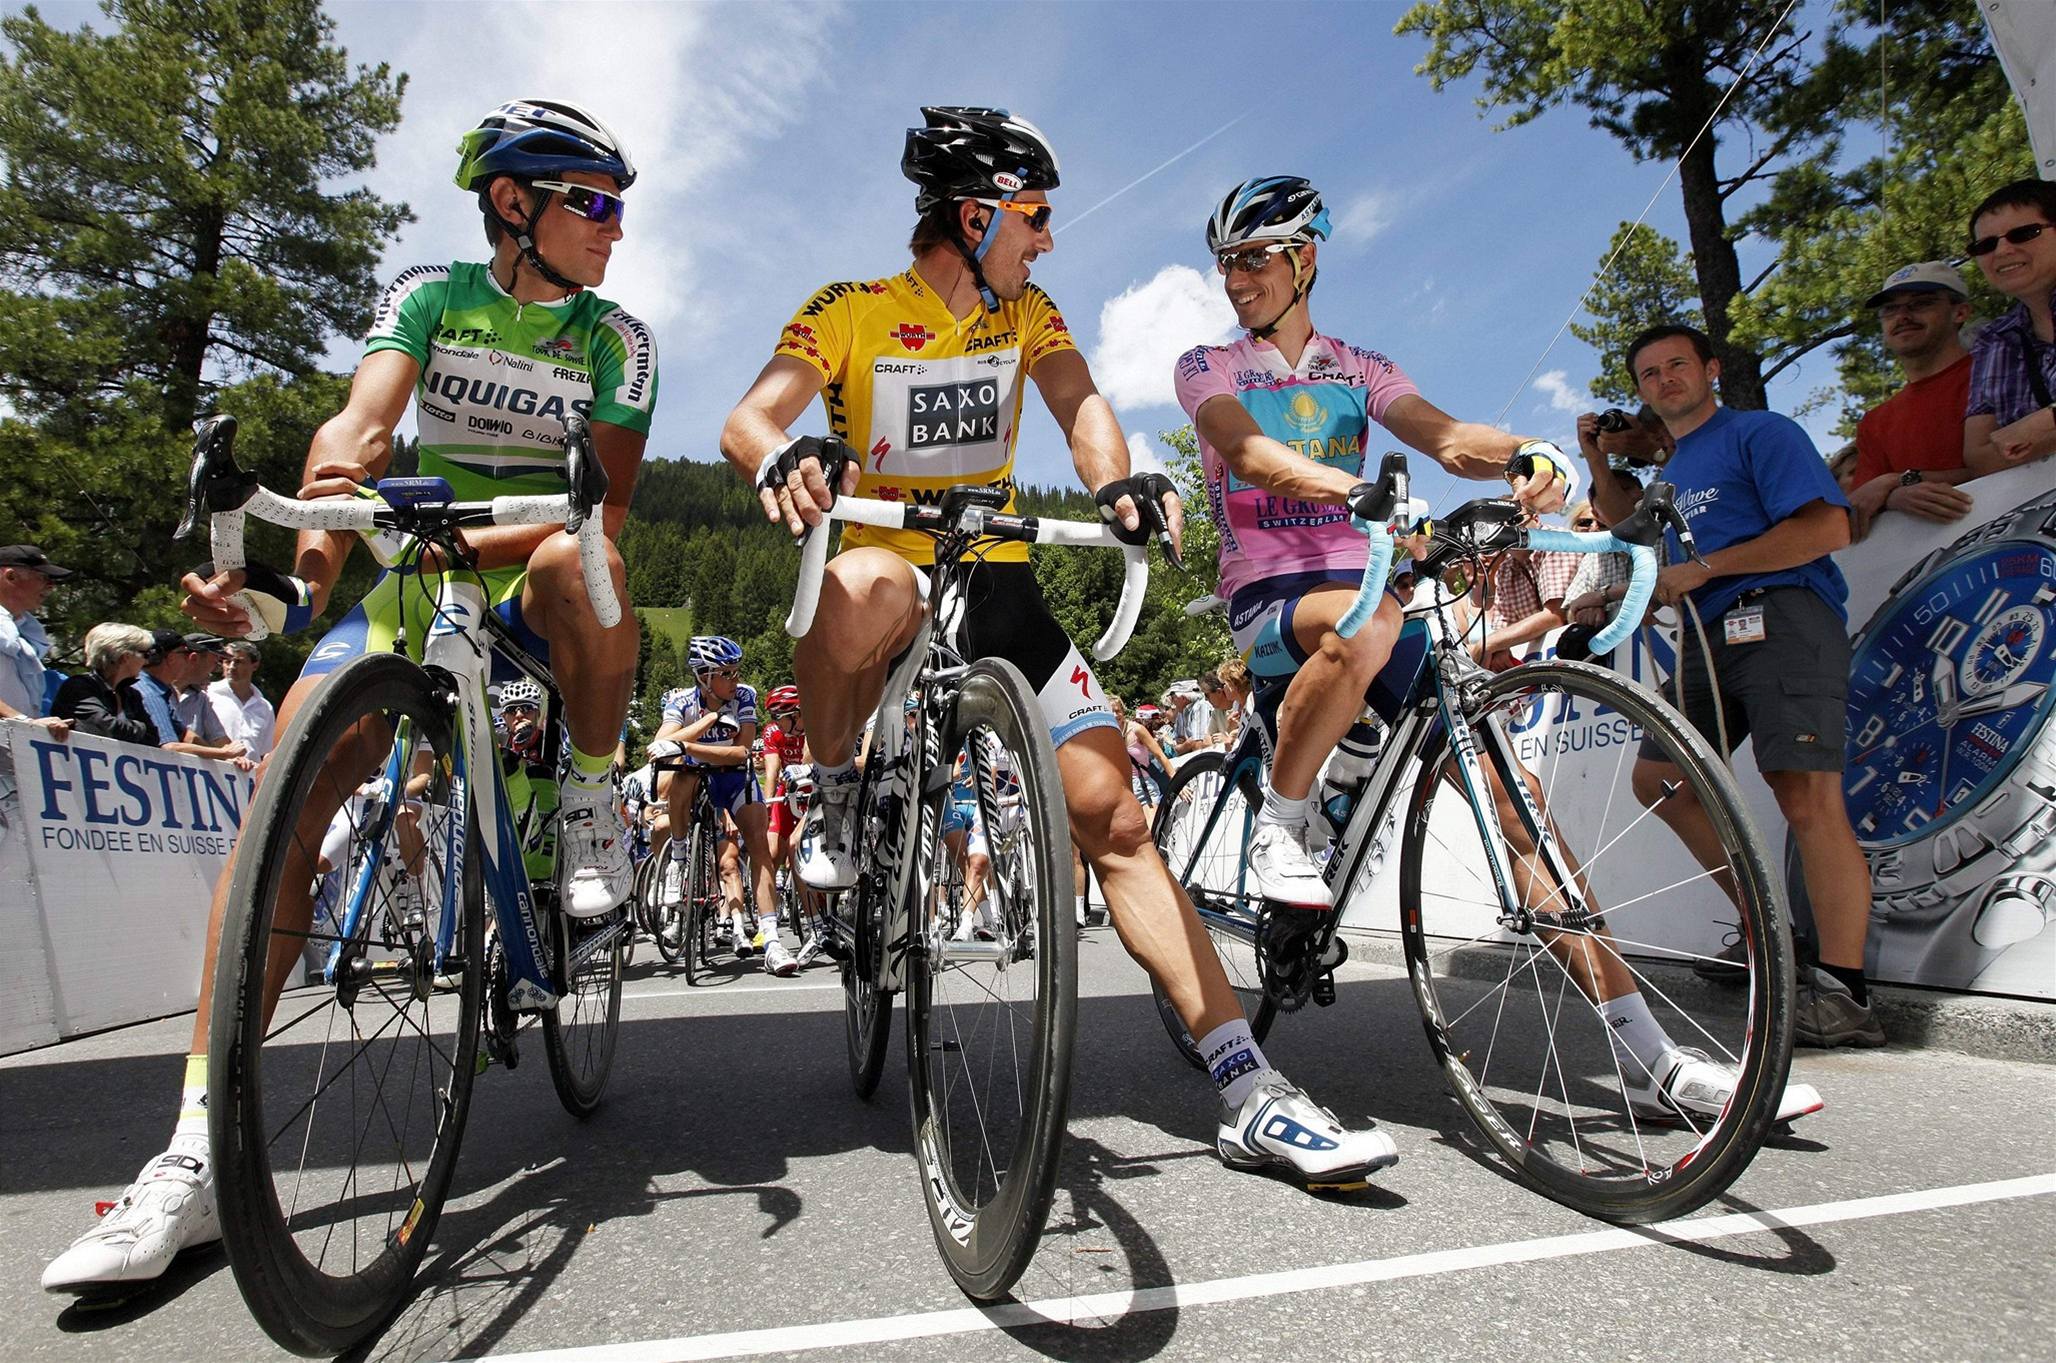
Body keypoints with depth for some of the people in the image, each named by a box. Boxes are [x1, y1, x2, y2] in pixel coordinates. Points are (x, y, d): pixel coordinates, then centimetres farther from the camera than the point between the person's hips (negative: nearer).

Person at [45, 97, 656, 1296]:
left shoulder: (616, 336, 0)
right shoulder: (431, 293, 2)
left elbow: (610, 501, -12)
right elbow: (364, 423, -16)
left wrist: (476, 542, -29)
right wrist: (316, 514, -38)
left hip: (530, 578, -1)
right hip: (413, 567, 1)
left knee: (579, 562, -39)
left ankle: (596, 800, -14)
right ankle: (200, 1152, -13)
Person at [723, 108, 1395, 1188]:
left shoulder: (1025, 314, 11)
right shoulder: (851, 312, -1)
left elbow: (1078, 404, -7)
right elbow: (747, 421, -13)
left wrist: (1119, 481, -31)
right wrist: (782, 462, -39)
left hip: (998, 583, 3)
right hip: (890, 564, -3)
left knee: (1113, 816, -9)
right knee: (871, 591, -42)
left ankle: (1251, 1096, -6)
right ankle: (833, 797, -10)